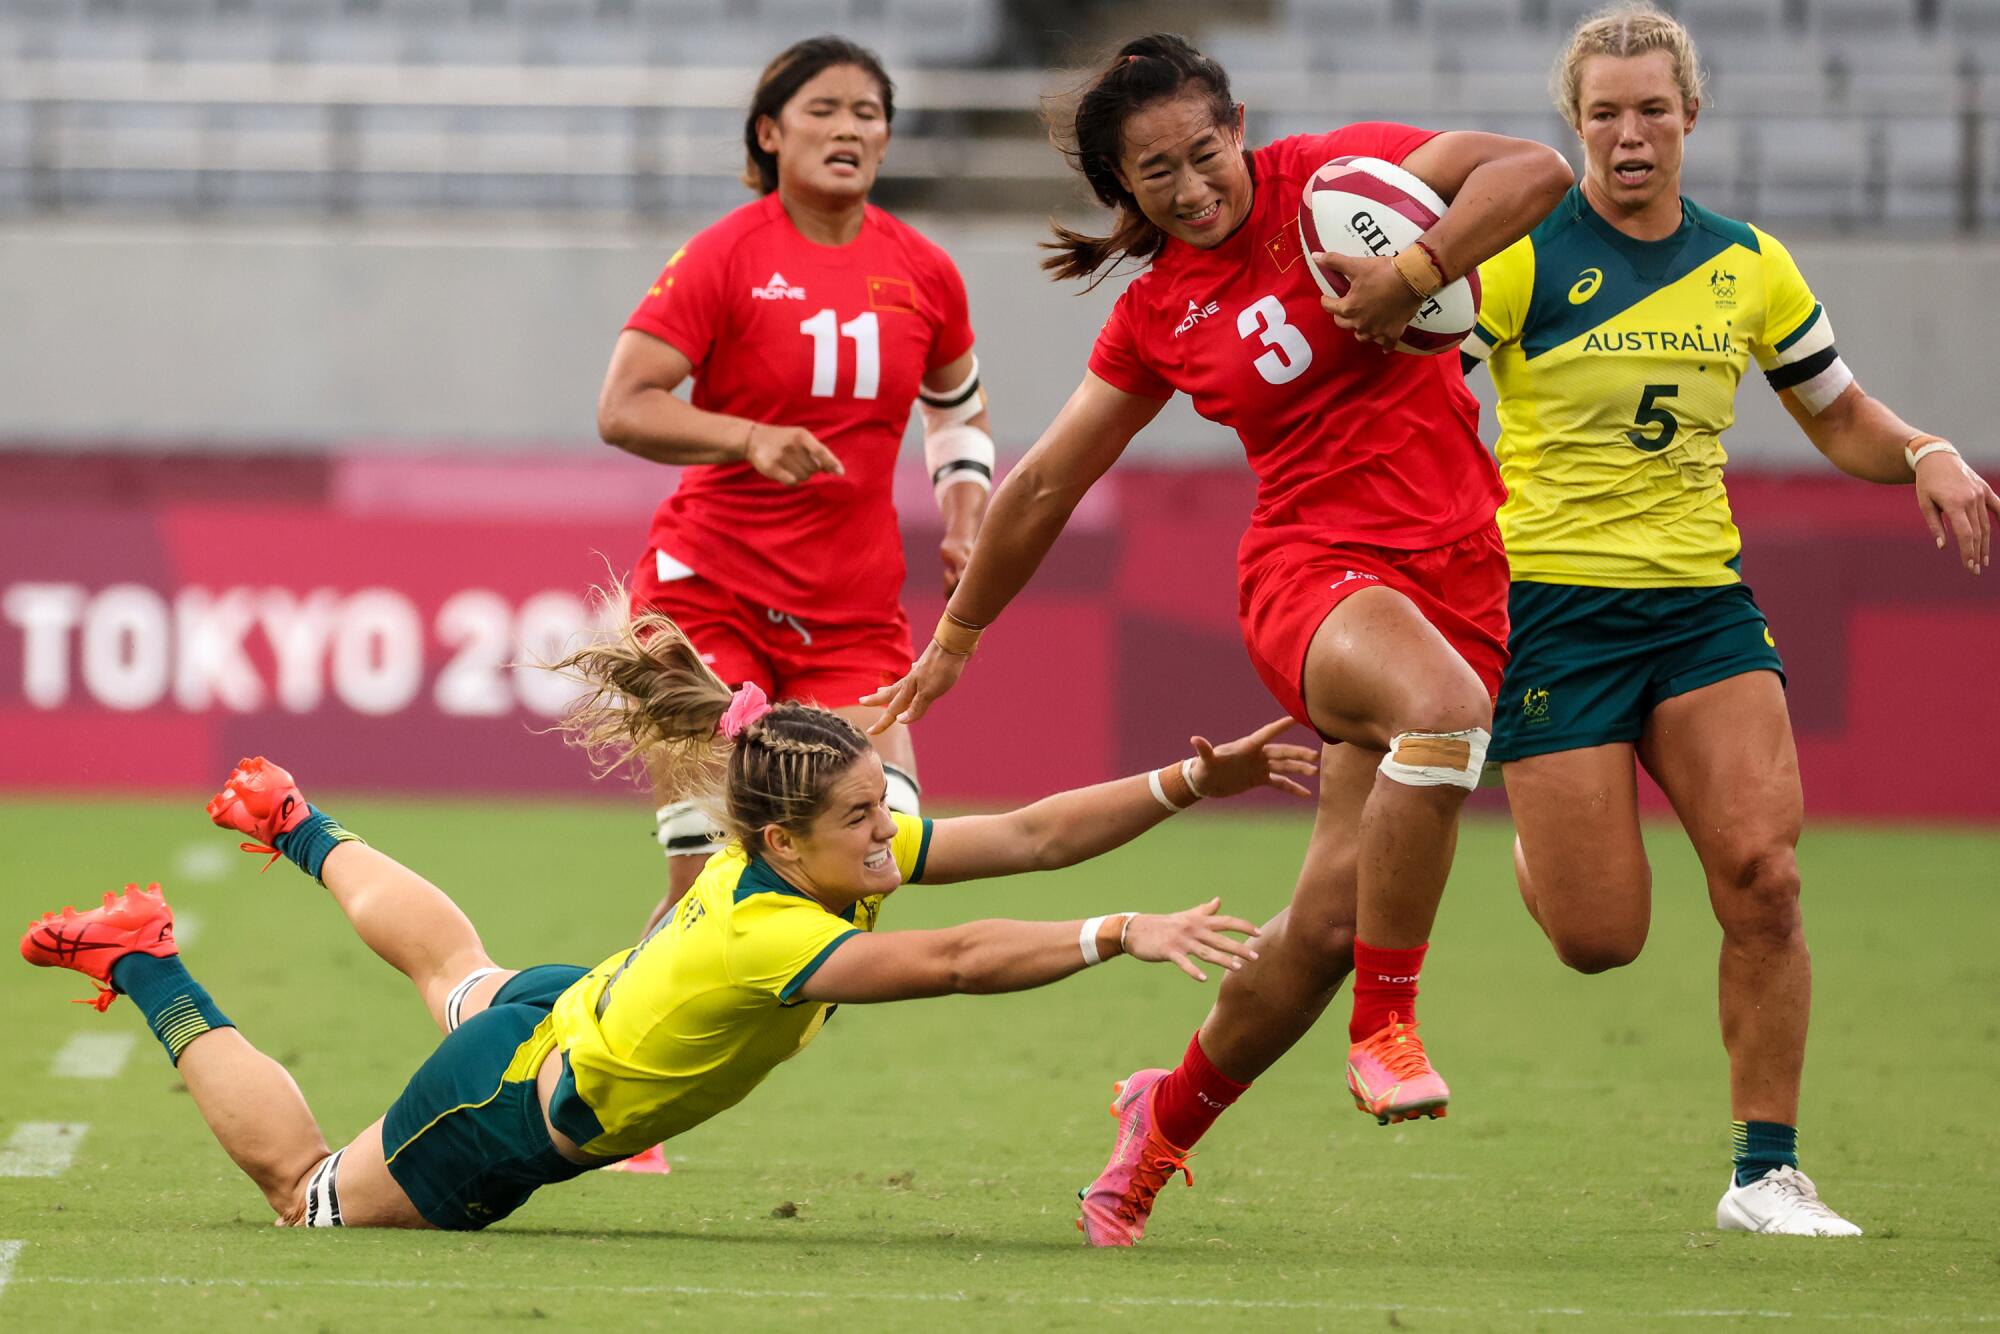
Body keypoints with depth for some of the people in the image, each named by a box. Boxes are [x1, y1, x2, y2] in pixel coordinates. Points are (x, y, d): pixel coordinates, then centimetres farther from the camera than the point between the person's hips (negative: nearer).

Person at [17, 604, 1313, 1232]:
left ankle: (295, 828, 64)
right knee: (308, 1192, 16)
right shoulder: (767, 935, -45)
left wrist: (1190, 782, -33)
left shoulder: (845, 854, -22)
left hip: (553, 1010, 8)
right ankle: (146, 968, 23)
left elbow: (1030, 834, -24)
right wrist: (1119, 936, -62)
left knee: (456, 969, 42)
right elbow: (956, 962, -56)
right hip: (503, 1129, -8)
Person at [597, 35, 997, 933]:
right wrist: (751, 438, -27)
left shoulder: (923, 272, 6)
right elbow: (622, 410, -12)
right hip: (709, 586, -4)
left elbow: (959, 408, 25)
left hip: (855, 611, 4)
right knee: (706, 874, -9)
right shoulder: (725, 256, -7)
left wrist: (964, 523, 9)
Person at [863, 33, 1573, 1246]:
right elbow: (1046, 485, 20)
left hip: (1456, 575, 0)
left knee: (1332, 919, -4)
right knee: (1442, 705, -38)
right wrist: (957, 637, 28)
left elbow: (1536, 171, -10)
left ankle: (1170, 1117, 23)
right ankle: (1386, 1025, -24)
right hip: (1311, 565, 0)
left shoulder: (1333, 180, 1)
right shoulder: (1157, 315, 8)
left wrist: (1413, 274, -20)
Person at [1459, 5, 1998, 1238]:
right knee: (1601, 939, -7)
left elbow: (1841, 417, 19)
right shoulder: (1523, 253, -5)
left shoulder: (1748, 265, 8)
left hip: (1705, 601, 3)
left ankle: (1768, 1171, -5)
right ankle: (1538, 838, 30)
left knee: (1764, 872, -16)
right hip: (1555, 601, -3)